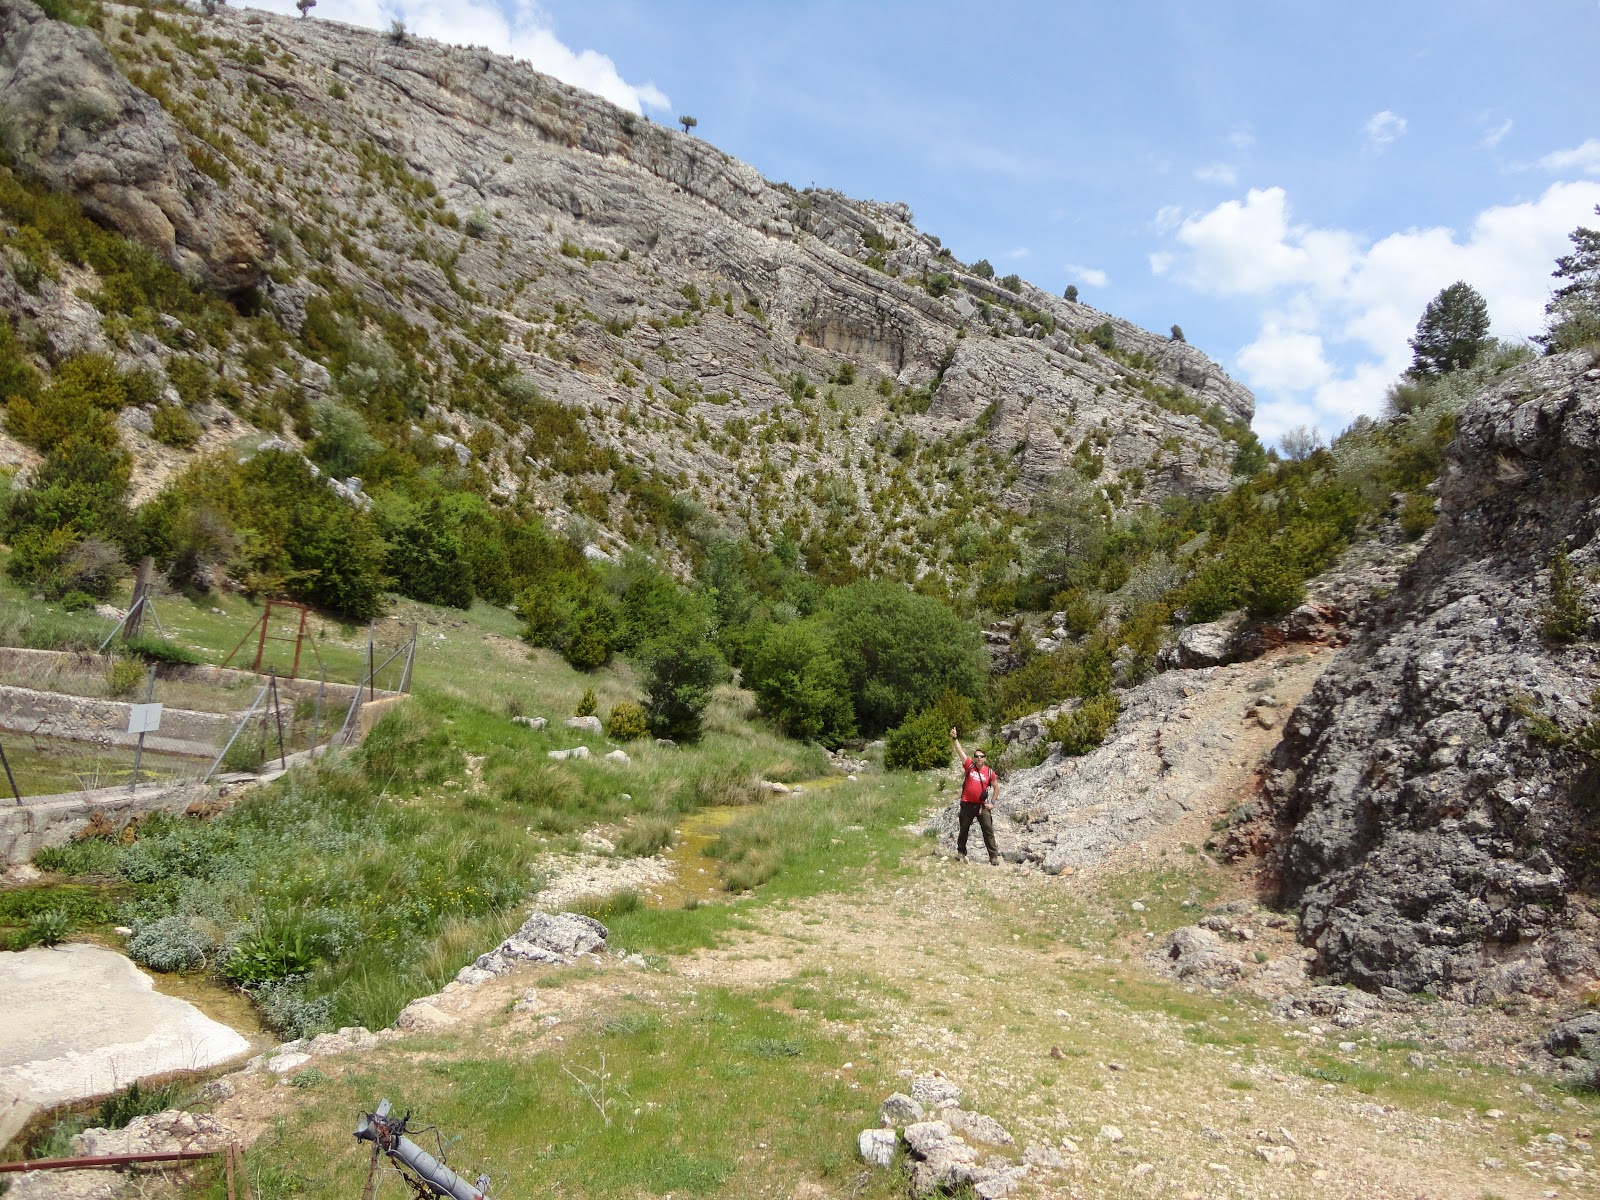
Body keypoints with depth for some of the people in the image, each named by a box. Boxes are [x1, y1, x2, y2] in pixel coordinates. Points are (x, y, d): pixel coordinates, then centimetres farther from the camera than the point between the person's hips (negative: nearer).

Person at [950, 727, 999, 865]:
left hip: (982, 805, 0)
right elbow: (960, 751, -12)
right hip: (967, 804, 0)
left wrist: (992, 803, 3)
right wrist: (955, 738, -23)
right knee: (964, 830, 13)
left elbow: (996, 787, 10)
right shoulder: (969, 766, -4)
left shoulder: (989, 772, -1)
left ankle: (994, 856, 3)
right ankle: (961, 852, 31)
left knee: (989, 831, -2)